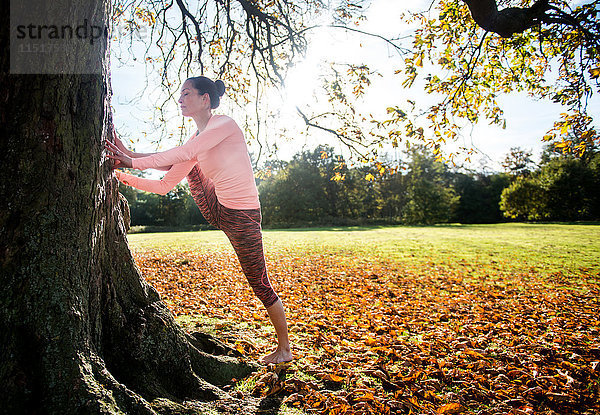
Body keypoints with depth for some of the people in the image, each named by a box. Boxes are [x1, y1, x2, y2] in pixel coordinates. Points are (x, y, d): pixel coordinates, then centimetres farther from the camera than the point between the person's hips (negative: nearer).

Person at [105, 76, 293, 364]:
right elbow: (164, 186, 8)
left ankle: (284, 348, 20)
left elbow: (185, 153, -25)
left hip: (242, 216, -6)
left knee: (259, 284, 3)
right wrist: (127, 177, 1)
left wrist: (134, 162, -22)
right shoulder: (195, 141, 9)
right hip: (216, 211, 6)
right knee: (186, 165, 2)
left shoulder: (225, 124, -12)